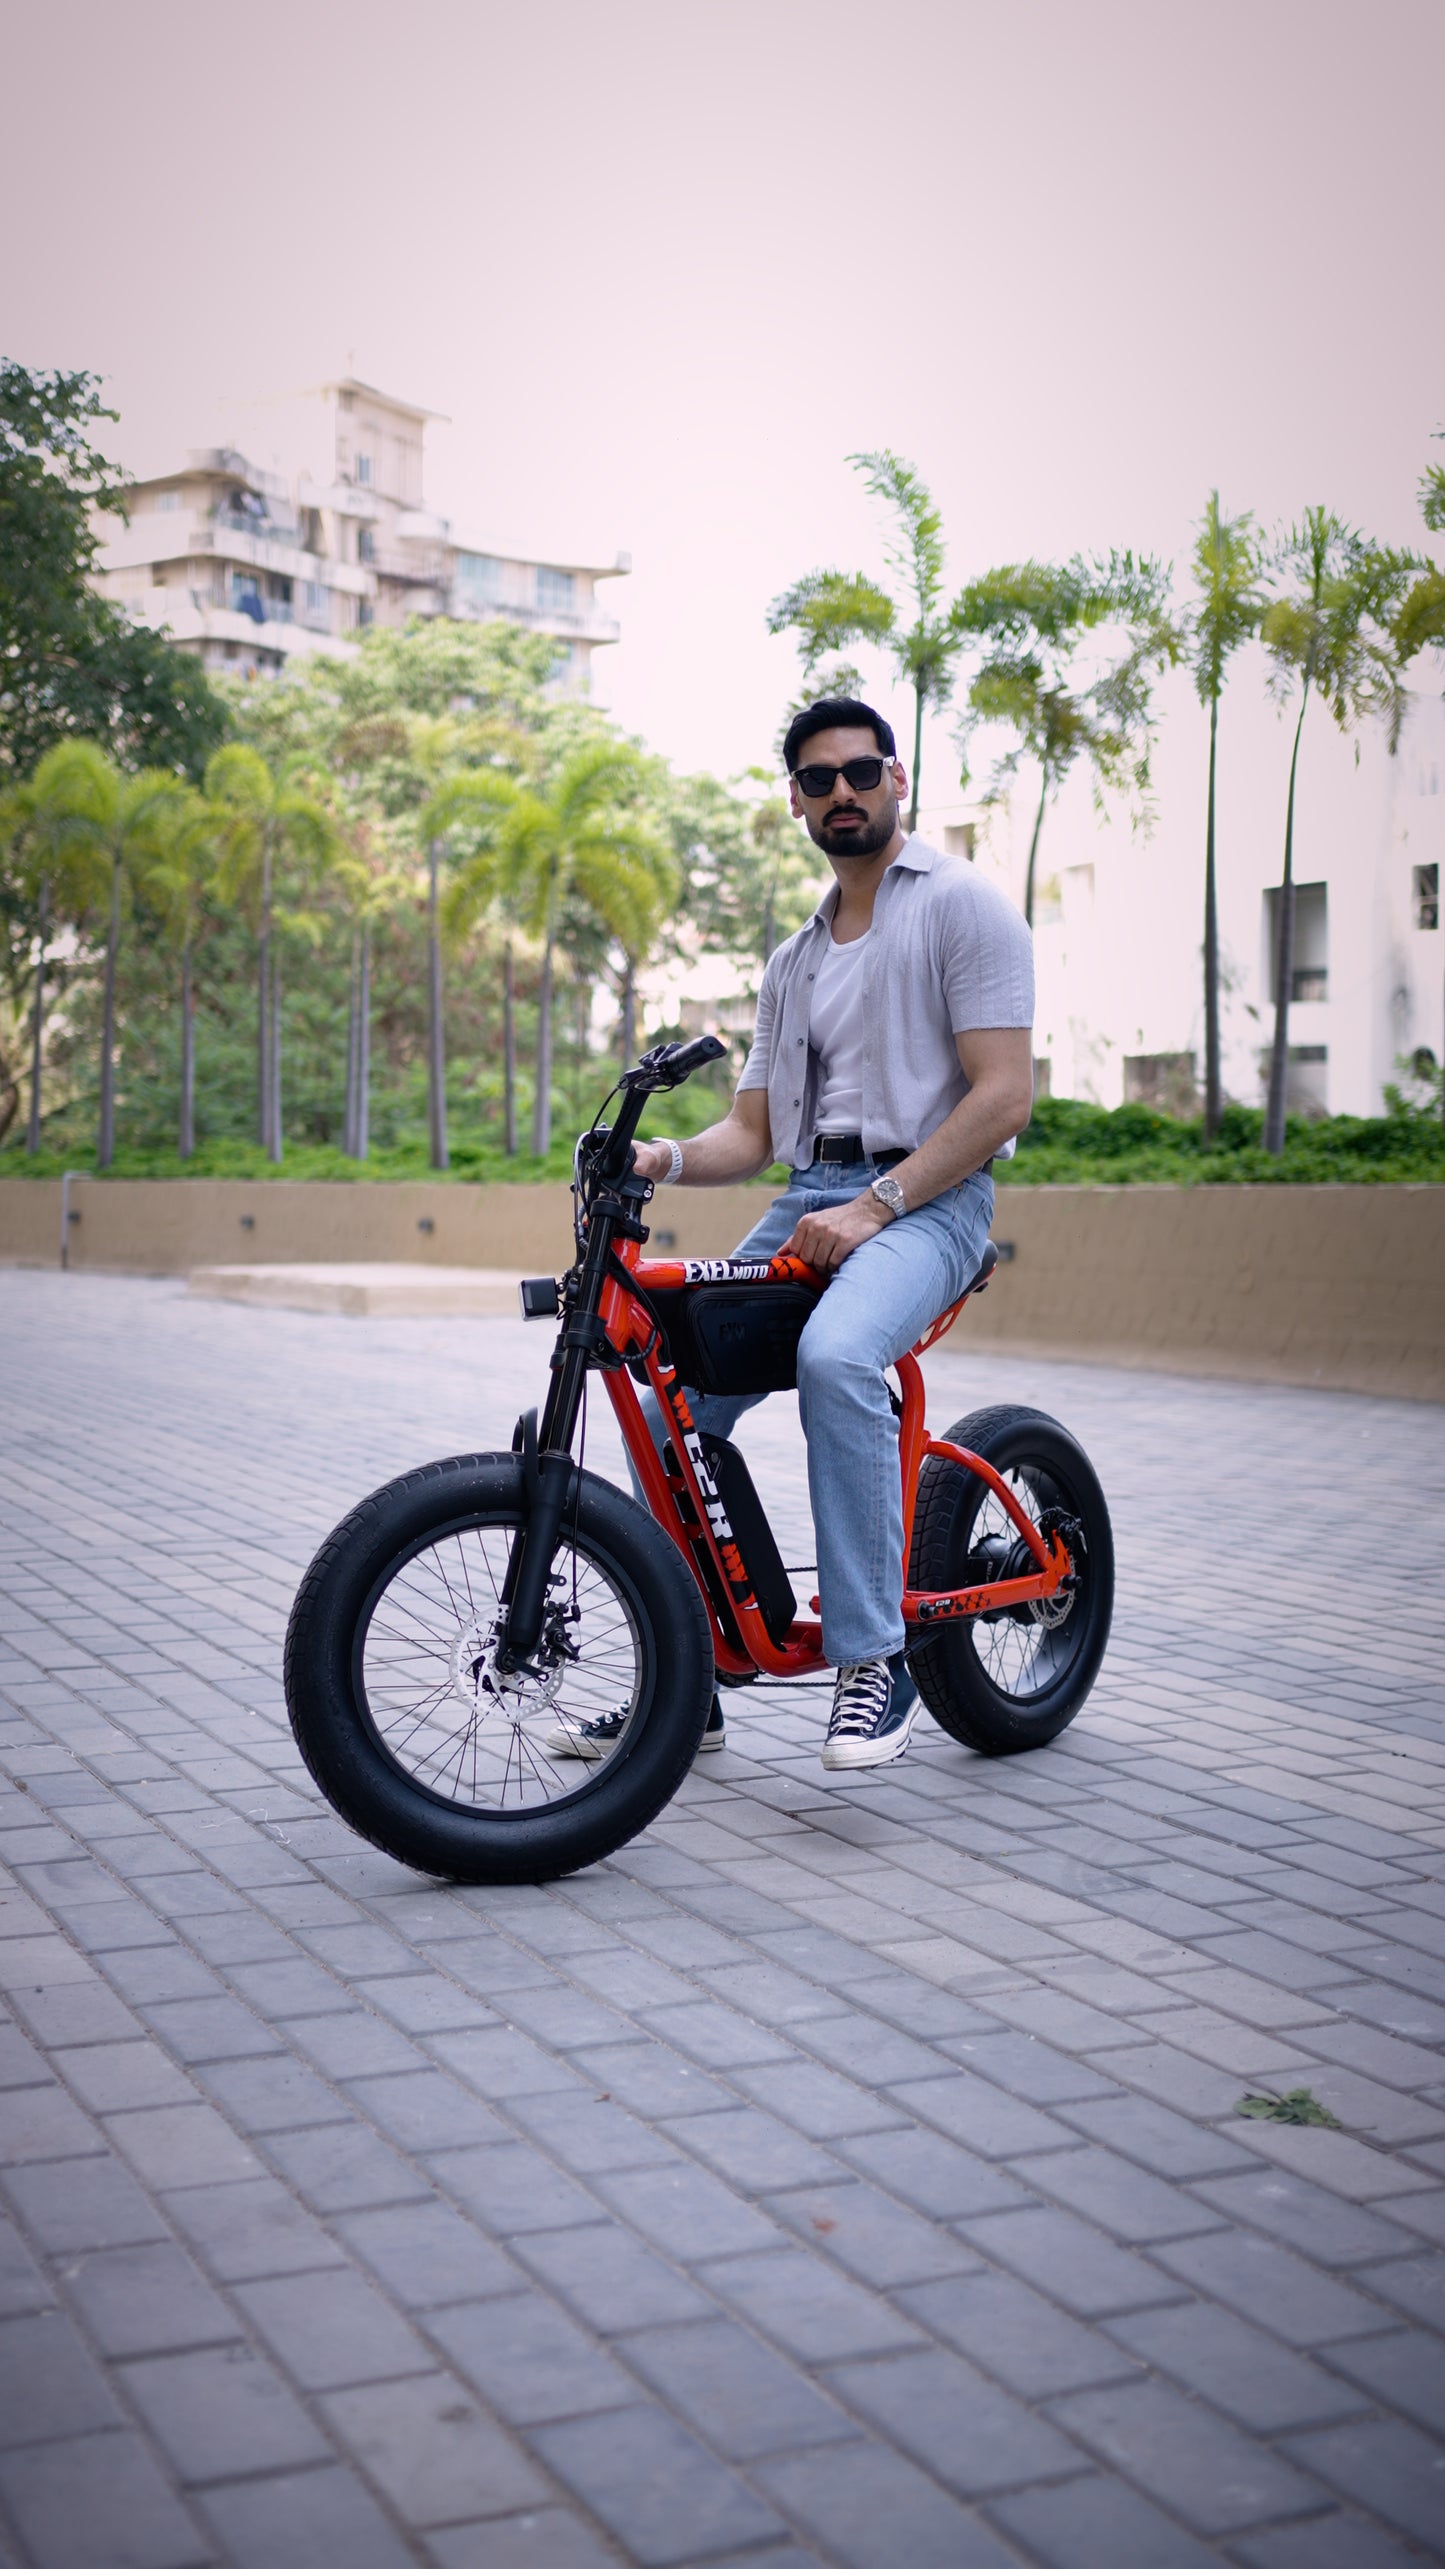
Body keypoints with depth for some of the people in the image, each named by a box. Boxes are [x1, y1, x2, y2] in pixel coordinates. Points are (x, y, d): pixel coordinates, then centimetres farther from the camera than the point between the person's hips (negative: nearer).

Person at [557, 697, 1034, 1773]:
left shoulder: (962, 905, 1)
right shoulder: (794, 961, 23)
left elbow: (1004, 1092, -10)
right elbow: (753, 1130, 17)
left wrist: (874, 1205, -19)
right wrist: (667, 1157, -5)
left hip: (926, 1198, -7)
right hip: (807, 1201, 7)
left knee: (834, 1355, -37)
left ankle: (875, 1663, -26)